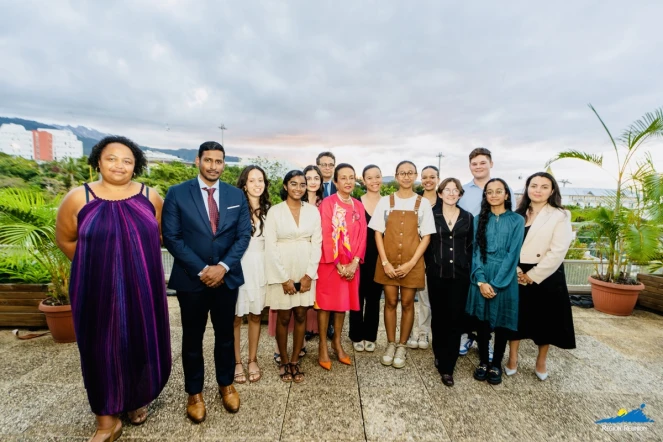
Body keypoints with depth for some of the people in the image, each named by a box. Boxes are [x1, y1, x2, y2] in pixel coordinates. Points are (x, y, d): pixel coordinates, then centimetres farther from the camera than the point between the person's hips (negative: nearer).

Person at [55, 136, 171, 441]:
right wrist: (97, 264, 4)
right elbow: (65, 239, 7)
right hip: (97, 290, -1)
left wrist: (138, 261, 8)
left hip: (143, 289, 1)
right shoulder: (78, 198, -6)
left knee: (142, 346, 14)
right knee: (102, 351, 11)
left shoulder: (150, 196, -2)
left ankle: (137, 399, 41)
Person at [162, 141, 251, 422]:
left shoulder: (236, 195, 2)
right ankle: (194, 393, 34)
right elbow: (171, 237, -9)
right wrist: (201, 270, -14)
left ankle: (226, 385, 37)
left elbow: (243, 235, -1)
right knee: (192, 338, 13)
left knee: (226, 335, 15)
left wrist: (223, 267, -13)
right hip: (191, 279, -1)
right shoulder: (177, 193, -5)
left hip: (227, 277, 2)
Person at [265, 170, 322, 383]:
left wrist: (309, 274, -6)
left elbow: (317, 243, 1)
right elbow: (270, 247, -8)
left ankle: (295, 361, 27)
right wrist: (284, 278, -11)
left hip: (305, 271, 2)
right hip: (282, 272, -2)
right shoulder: (275, 211, -5)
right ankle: (284, 362, 28)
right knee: (284, 318, 8)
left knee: (301, 316, 10)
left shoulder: (313, 211, 2)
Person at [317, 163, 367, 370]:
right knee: (326, 302, 4)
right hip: (330, 262, -5)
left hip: (351, 263, 5)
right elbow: (326, 235, -12)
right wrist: (338, 264, -14)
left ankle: (337, 342, 28)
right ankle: (323, 346, 18)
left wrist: (354, 262, -7)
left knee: (343, 303, 13)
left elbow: (362, 235, 4)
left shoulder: (358, 206, 9)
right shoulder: (327, 203, -7)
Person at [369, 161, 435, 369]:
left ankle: (402, 346, 25)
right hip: (388, 261, 0)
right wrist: (385, 262, -9)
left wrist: (411, 263, -10)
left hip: (412, 263, 0)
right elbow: (378, 233, 0)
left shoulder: (423, 203, 1)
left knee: (407, 303, 8)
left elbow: (426, 236, 0)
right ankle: (390, 344, 25)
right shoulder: (385, 202, 1)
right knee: (390, 302, 8)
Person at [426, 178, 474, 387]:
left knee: (455, 319, 0)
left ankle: (447, 366, 10)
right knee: (438, 316, 9)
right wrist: (429, 265, 1)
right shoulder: (431, 214, 0)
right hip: (436, 274, -1)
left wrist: (468, 268, 4)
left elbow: (470, 246, 10)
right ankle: (440, 356, 29)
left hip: (460, 275, 1)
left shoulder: (468, 218, 7)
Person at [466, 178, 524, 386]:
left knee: (501, 323, 8)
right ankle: (483, 362, 24)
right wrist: (481, 280, -11)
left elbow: (513, 254, -7)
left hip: (504, 279, -1)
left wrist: (496, 283, -12)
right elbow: (475, 251, 1)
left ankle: (496, 364, 25)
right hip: (481, 278, 2)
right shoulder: (479, 219, 7)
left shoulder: (517, 220, 0)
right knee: (482, 321, 8)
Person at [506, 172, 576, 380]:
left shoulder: (560, 216, -7)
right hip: (517, 275, 3)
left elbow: (557, 252, -14)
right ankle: (512, 359, 27)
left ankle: (541, 362, 33)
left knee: (545, 319, 12)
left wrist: (532, 275, -14)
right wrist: (515, 270, -12)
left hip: (546, 276, -3)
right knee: (515, 316, 10)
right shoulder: (518, 214, 6)